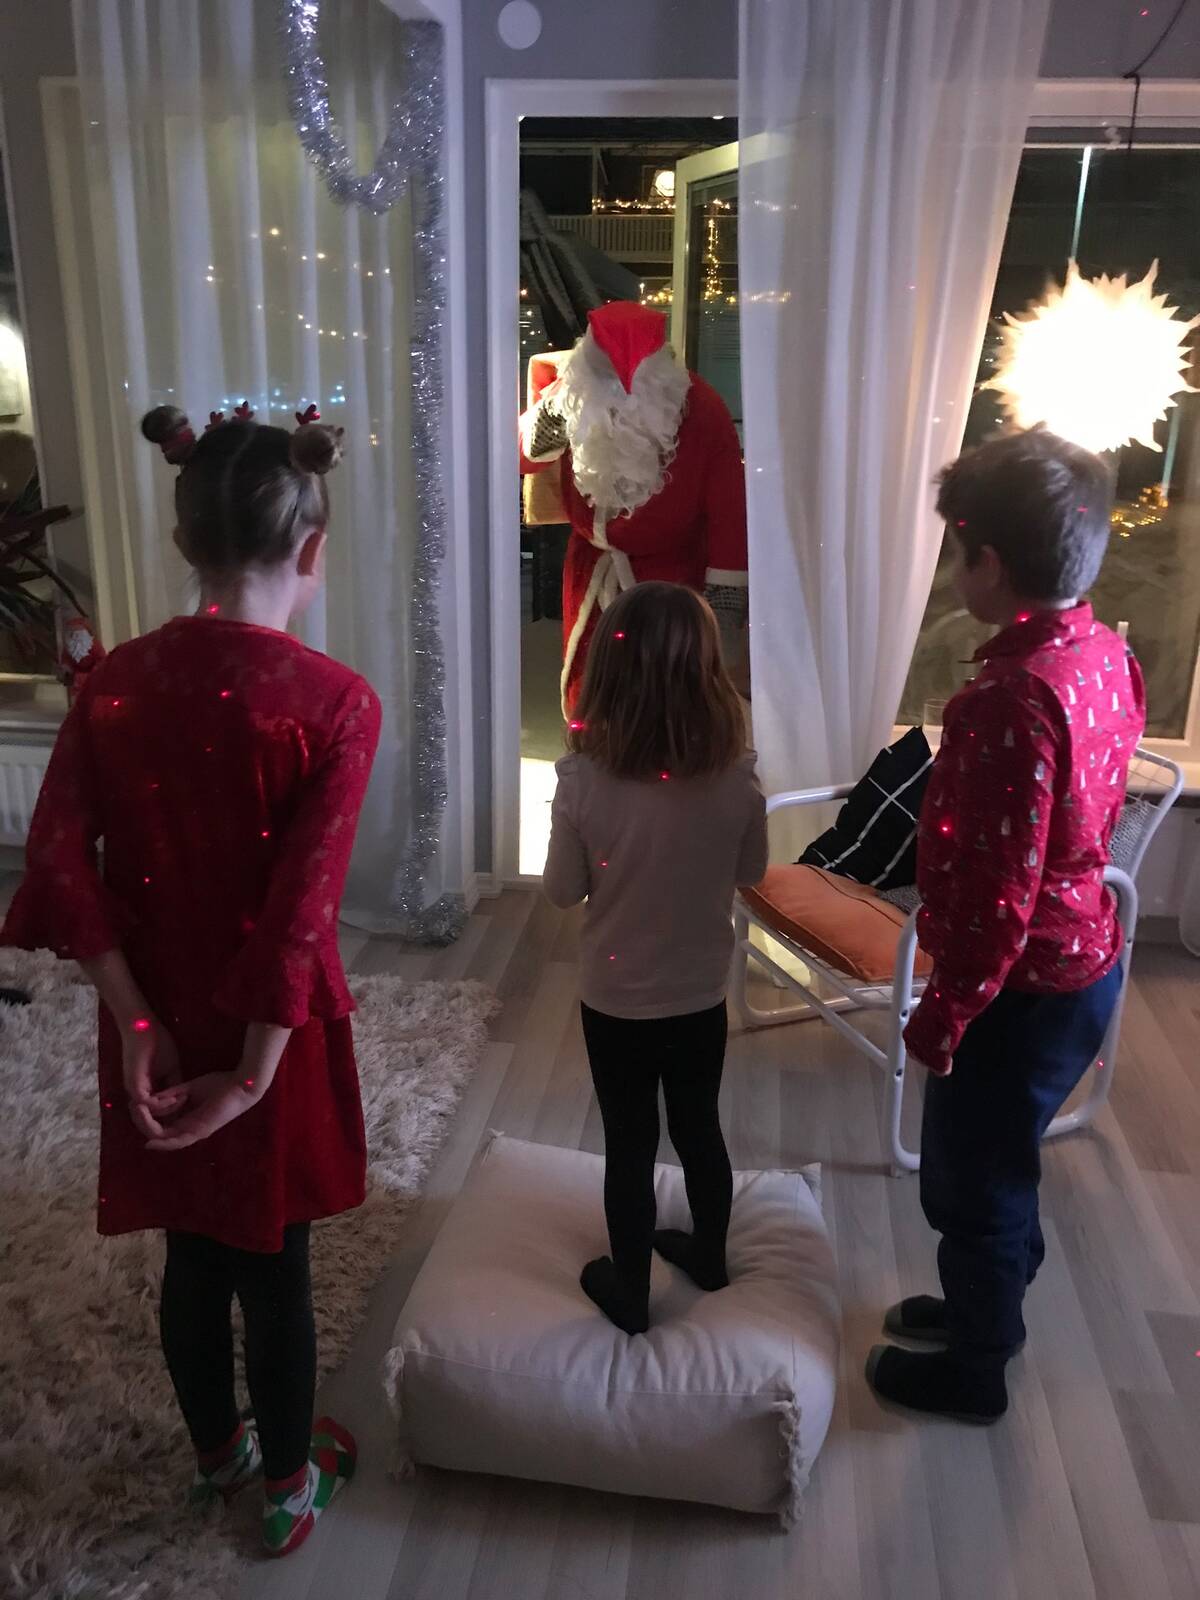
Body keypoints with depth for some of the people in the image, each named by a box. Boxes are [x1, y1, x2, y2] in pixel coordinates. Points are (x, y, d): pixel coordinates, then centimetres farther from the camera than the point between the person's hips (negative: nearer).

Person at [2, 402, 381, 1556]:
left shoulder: (112, 681, -6)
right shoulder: (334, 702, -18)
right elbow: (304, 904, -22)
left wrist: (135, 1018, -9)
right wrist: (256, 1068, -16)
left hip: (157, 1026, 4)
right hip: (269, 1030, -4)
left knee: (192, 1253, 23)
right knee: (273, 1263, 16)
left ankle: (217, 1450, 47)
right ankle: (289, 1481, 39)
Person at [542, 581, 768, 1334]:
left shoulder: (585, 779, -22)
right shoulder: (738, 775, -16)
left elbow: (562, 890, -10)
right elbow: (752, 871, 0)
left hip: (616, 1003, -2)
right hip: (703, 997, 2)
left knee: (629, 1148, 15)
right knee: (700, 1130, 24)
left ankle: (629, 1293, 34)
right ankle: (709, 1255, 46)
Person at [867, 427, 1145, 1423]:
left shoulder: (1014, 698, -30)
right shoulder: (1105, 654, -1)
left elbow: (1000, 893, -27)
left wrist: (944, 1012, -14)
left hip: (1027, 987, -9)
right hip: (1084, 961, 9)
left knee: (972, 1179, 13)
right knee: (997, 1162, 27)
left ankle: (973, 1370, 35)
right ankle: (988, 1304, 49)